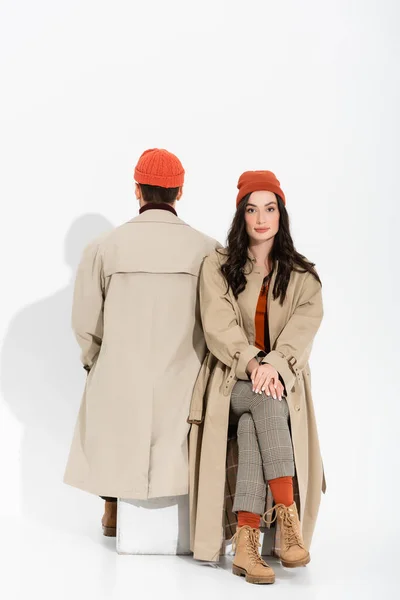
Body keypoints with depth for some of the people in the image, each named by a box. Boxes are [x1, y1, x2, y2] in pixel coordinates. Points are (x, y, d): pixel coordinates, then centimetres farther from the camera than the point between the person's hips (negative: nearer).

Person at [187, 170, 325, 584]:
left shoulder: (302, 276, 12)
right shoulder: (217, 266, 9)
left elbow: (304, 327, -5)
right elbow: (219, 325, -6)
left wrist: (274, 365, -25)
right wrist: (252, 364, -23)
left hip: (283, 383, 1)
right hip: (231, 380, 0)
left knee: (253, 423, -35)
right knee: (263, 400, -36)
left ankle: (246, 540, -41)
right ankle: (286, 516, -40)